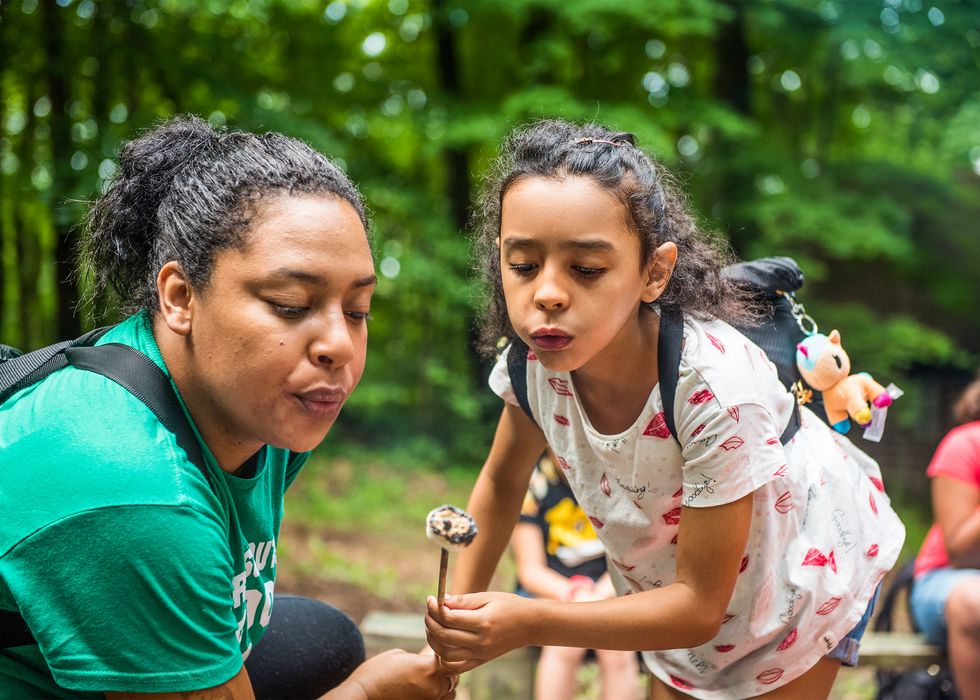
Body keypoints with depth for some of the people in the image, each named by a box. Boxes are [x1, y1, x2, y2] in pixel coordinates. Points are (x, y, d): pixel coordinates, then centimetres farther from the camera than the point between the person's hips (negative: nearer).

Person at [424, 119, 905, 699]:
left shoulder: (717, 390, -39)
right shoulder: (535, 359, -25)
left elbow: (700, 605, -30)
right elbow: (502, 481, -2)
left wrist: (530, 623, -37)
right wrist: (458, 622, -7)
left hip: (804, 563, -4)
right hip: (673, 581, 4)